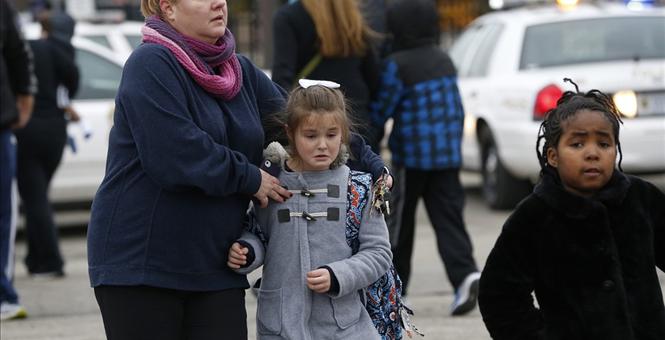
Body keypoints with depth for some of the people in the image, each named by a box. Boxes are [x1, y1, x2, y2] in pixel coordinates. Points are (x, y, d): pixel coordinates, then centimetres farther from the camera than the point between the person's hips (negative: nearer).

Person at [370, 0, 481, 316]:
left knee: (399, 220, 8)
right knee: (447, 218, 1)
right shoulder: (444, 61, 11)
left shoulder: (397, 65, -12)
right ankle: (465, 274, -20)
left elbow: (381, 110, -8)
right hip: (448, 155, 6)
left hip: (411, 156, -6)